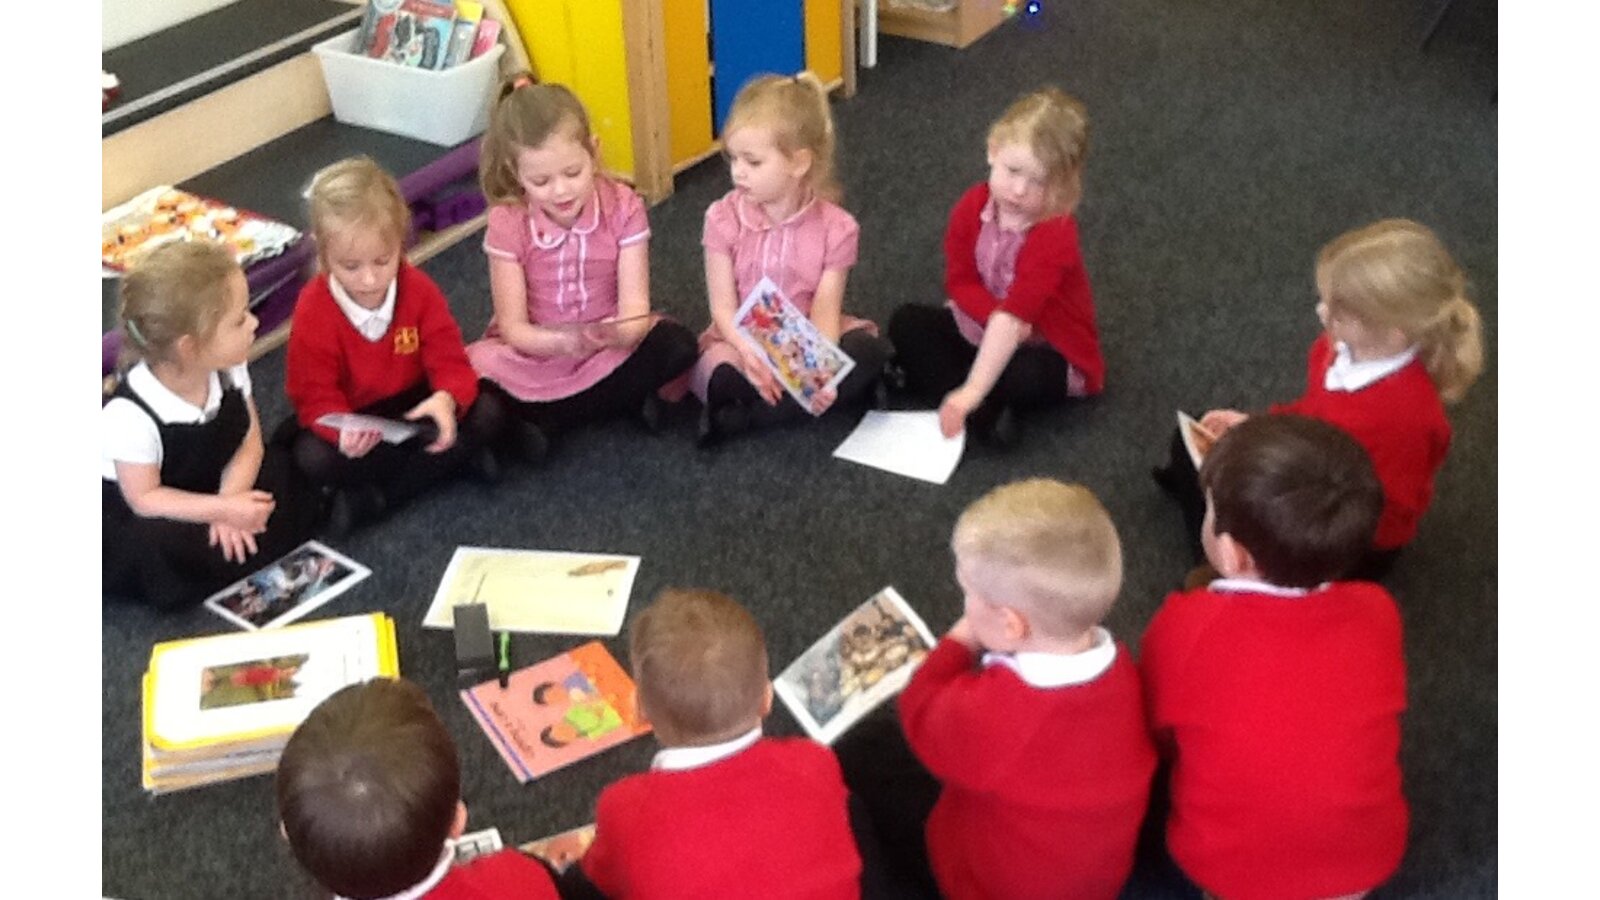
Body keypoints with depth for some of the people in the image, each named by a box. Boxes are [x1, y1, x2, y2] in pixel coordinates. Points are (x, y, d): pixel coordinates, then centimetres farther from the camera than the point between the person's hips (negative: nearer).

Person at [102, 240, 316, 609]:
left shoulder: (229, 370, -18)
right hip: (132, 513, -6)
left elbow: (250, 441, -10)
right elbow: (144, 498, -25)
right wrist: (224, 509, -33)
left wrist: (229, 500, -27)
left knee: (284, 476, -10)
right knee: (150, 551, -35)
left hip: (209, 488, 6)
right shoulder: (132, 415, -33)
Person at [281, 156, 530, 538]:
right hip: (351, 419, -1)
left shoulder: (420, 290, -15)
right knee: (312, 458, -33)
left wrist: (446, 400, -41)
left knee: (488, 412, -21)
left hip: (414, 408, 2)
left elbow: (450, 360, -15)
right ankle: (459, 456, -22)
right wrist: (343, 431, -44)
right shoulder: (312, 311, -21)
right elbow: (314, 396, -19)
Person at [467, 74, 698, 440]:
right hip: (535, 352, 0)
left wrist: (612, 334, -42)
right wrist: (561, 341, -36)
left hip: (610, 348, 1)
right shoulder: (507, 223, -14)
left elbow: (634, 312, -17)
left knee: (678, 346, -28)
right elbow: (514, 328, -14)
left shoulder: (623, 207, -14)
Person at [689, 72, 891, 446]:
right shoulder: (723, 218, -10)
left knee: (871, 350, -28)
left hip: (806, 344, 2)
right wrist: (752, 355, -33)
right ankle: (851, 389, -25)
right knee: (723, 373, -34)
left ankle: (737, 417, -28)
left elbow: (825, 313, -16)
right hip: (741, 341, -1)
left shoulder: (835, 228, -11)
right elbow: (723, 308, -12)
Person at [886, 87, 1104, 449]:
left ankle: (923, 376, -19)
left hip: (1049, 350, -6)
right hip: (985, 331, 6)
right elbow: (960, 281, -6)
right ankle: (986, 412, -27)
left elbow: (1014, 317, -38)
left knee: (1028, 377, -39)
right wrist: (998, 317, -28)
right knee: (906, 322, -12)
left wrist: (970, 392, -45)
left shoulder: (1055, 235, -30)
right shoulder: (972, 206, -12)